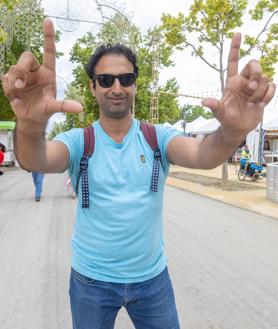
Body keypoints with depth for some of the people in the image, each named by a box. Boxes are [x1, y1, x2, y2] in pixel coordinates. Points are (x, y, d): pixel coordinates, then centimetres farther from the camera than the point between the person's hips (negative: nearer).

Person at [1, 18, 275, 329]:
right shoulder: (78, 140, -10)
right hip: (91, 279, 0)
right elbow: (37, 161, -30)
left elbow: (202, 155, -27)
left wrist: (232, 132, -49)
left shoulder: (158, 137, -9)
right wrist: (30, 126, -53)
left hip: (152, 276, 1)